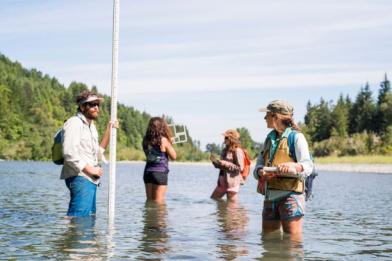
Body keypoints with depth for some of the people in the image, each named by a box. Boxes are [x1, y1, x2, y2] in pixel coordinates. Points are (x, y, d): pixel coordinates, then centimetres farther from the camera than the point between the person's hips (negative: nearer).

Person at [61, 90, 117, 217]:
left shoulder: (92, 127, 22)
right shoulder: (74, 123, -8)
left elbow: (97, 153, 22)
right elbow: (69, 154, -18)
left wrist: (109, 130, 16)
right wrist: (90, 169, -14)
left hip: (90, 179, 10)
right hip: (79, 178, -10)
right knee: (78, 217, -15)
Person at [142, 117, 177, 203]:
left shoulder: (146, 140, 1)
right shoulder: (163, 140, -12)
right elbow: (174, 156, -5)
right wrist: (169, 144, 6)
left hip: (148, 172, 5)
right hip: (160, 173, -5)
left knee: (149, 201, 13)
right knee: (158, 202, 1)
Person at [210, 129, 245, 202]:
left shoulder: (237, 151, -12)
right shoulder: (225, 150, 13)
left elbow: (240, 168, -17)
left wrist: (226, 164, -21)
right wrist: (215, 161, -1)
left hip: (232, 182, -9)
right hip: (222, 181, 9)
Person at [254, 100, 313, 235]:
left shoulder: (296, 137, -3)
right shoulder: (269, 139, 18)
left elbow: (308, 166, -16)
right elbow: (258, 166, 11)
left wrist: (292, 166, -38)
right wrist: (261, 172, -14)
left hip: (290, 195, -7)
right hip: (270, 196, 7)